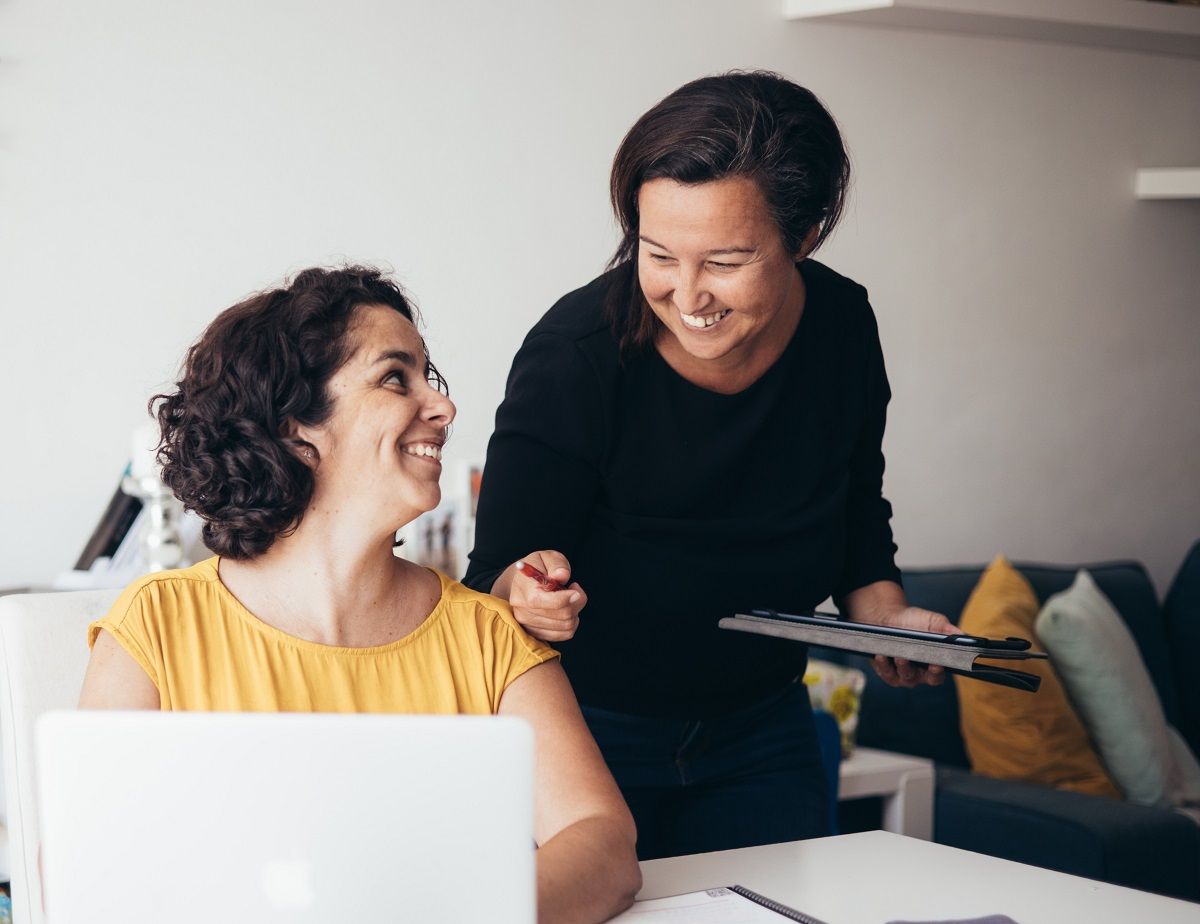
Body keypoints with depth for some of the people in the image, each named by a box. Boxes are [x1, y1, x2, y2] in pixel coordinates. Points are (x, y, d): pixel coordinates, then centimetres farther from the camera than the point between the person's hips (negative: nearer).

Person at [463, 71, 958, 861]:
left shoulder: (842, 326, -11)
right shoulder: (575, 354, -26)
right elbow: (496, 574, -22)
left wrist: (886, 614, -10)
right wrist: (524, 592, -44)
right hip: (585, 735, -4)